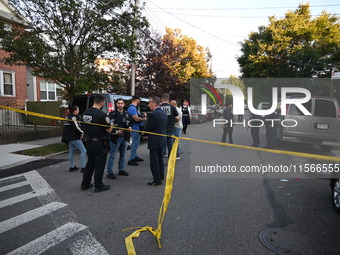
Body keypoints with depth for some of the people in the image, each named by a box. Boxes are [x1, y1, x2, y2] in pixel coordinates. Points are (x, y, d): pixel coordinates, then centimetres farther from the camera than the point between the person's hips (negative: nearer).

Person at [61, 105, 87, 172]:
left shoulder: (68, 117, 15)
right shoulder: (73, 117, -15)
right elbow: (76, 127, -23)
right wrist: (81, 133, -7)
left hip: (69, 137, 11)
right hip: (74, 138, -10)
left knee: (71, 151, 15)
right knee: (83, 151, -7)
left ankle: (72, 167, 24)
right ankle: (83, 167, -7)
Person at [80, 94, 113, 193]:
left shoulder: (85, 113, 3)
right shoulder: (101, 114, -20)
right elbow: (109, 130, -14)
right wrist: (111, 125, 8)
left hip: (88, 141, 7)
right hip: (99, 143, -7)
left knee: (90, 162, 20)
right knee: (99, 164, 5)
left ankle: (85, 184, 29)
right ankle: (98, 186, 16)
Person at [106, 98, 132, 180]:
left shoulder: (127, 114, 12)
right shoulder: (112, 114, -7)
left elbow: (130, 123, 23)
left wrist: (129, 127, 2)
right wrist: (115, 131, -23)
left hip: (125, 137, 6)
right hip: (115, 137, -6)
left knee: (123, 154, 15)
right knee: (112, 155, -2)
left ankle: (121, 169, 28)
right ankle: (109, 172, 6)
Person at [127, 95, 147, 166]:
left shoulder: (135, 108, 15)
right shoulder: (132, 108, -18)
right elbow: (136, 119, -24)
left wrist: (143, 116, 1)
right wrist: (144, 119, -9)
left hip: (138, 129, 10)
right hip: (135, 129, -10)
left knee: (136, 144, 19)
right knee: (135, 144, -6)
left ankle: (135, 157, 31)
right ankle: (131, 160, 1)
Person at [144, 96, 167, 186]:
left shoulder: (154, 114, -21)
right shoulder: (163, 113, 7)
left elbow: (147, 129, -16)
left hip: (155, 141, -9)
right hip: (162, 140, 9)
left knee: (154, 161, 1)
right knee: (160, 159, 21)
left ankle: (157, 180, 9)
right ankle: (161, 176, 34)